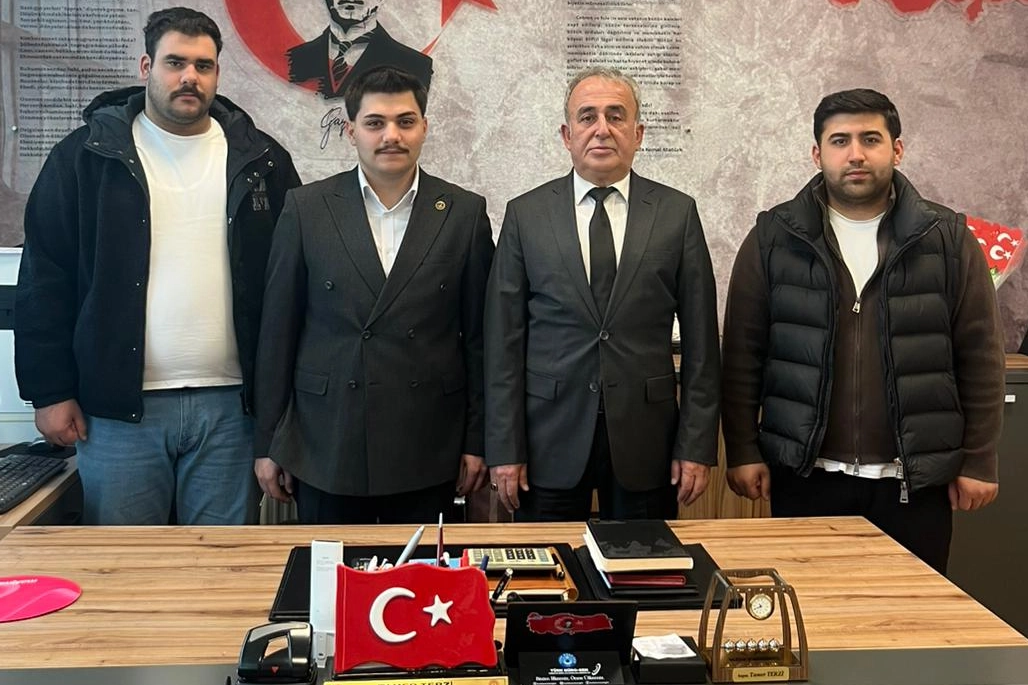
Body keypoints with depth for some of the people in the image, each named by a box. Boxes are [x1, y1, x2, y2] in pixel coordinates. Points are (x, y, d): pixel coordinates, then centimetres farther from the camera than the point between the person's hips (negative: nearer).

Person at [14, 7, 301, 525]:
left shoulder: (261, 160, 6)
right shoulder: (86, 155, 3)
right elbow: (44, 279, 3)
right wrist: (50, 391, -1)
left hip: (229, 404, 1)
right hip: (119, 404, -1)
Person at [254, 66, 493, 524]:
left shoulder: (465, 213, 1)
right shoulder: (306, 208, 0)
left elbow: (478, 336, 3)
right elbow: (277, 331, 2)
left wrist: (475, 442, 3)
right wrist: (268, 443, 3)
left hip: (427, 453, 1)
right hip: (325, 448, 0)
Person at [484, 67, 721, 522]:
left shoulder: (677, 213, 2)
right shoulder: (525, 215, 2)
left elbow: (700, 338, 2)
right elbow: (504, 341, 0)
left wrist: (697, 445, -2)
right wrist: (504, 449, -4)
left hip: (646, 442, 1)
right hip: (550, 442, 0)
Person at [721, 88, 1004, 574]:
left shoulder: (947, 239, 1)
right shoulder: (774, 238, 0)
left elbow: (980, 357, 3)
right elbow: (742, 355, 0)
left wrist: (978, 461, 1)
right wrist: (742, 451, -3)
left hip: (916, 480, 1)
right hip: (805, 476, 0)